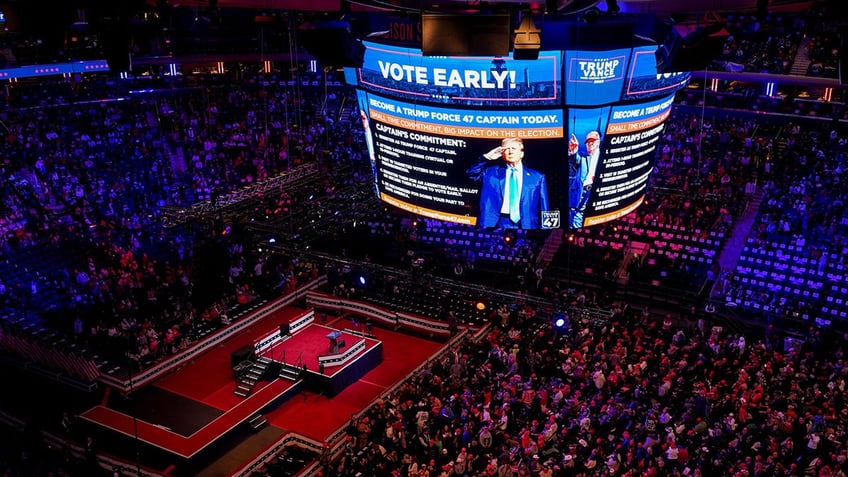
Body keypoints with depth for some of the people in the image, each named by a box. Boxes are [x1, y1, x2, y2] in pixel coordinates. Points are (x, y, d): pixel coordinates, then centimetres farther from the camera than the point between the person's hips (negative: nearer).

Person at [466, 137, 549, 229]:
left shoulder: (537, 177, 11)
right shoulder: (490, 172, 13)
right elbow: (471, 173, 2)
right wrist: (487, 157, -6)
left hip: (524, 226, 0)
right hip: (495, 225, 0)